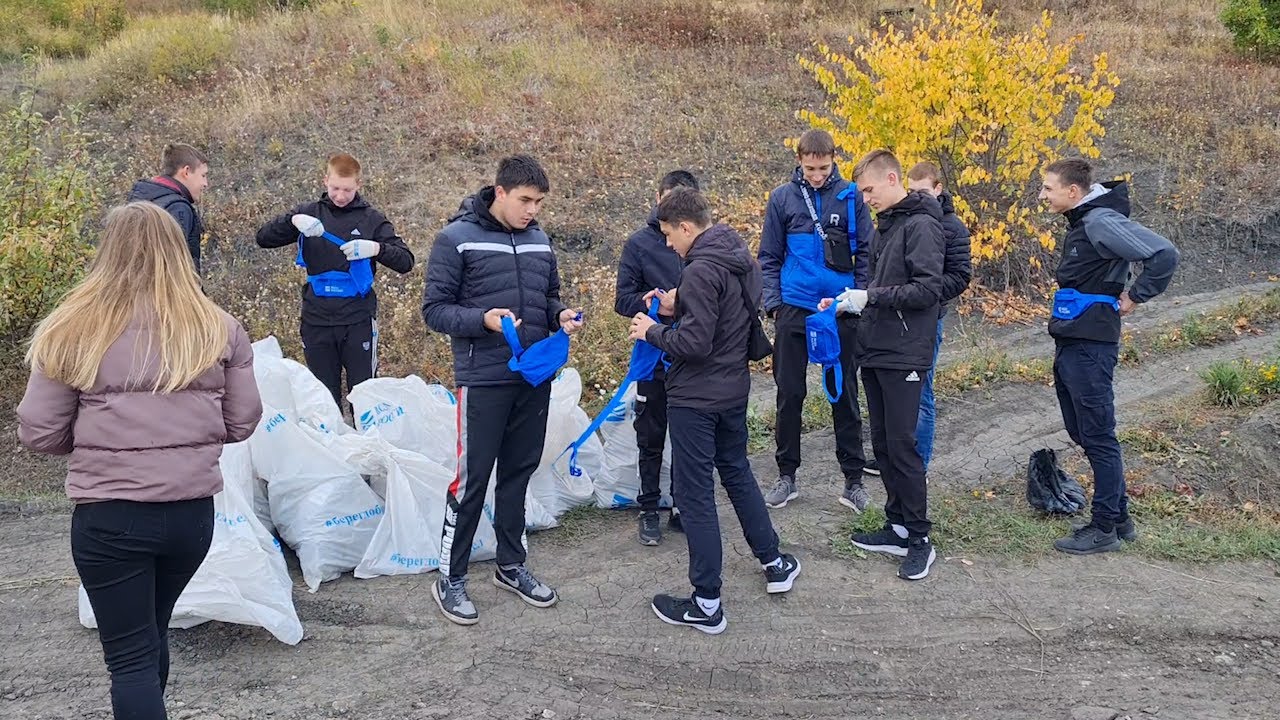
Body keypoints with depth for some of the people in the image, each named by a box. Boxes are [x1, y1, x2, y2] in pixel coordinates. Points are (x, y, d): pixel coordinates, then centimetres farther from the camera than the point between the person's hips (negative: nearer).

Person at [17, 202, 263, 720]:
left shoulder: (74, 331, -7)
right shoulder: (219, 329, -1)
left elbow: (39, 434, -4)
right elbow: (242, 423, 3)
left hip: (109, 516, -3)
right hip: (193, 512, 4)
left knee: (130, 654, 9)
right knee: (152, 631, 26)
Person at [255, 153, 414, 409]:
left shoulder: (371, 218, 2)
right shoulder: (310, 213, 7)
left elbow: (405, 261, -3)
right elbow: (263, 238, 2)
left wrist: (377, 248, -22)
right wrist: (293, 221, -16)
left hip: (358, 321, -2)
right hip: (317, 322, 2)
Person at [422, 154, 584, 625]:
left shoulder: (539, 241, 10)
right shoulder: (457, 239, -8)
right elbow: (434, 309, -8)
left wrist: (559, 316, -1)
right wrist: (482, 320, -25)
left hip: (534, 378, 6)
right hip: (483, 380, -6)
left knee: (518, 473, 14)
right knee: (472, 478, -2)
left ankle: (511, 566, 29)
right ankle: (450, 578, 13)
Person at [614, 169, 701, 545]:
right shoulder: (640, 243, -3)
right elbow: (623, 299, -4)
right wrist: (650, 303, -25)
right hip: (656, 358, -1)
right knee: (651, 439, 10)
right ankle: (649, 510, 24)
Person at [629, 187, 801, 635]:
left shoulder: (701, 271, -22)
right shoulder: (741, 258, 6)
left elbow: (695, 343, -25)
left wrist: (653, 332, -10)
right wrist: (678, 308, 4)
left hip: (696, 398, -9)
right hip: (734, 388, 9)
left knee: (695, 494, 0)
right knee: (737, 472, 26)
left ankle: (706, 605, 8)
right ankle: (774, 563, 38)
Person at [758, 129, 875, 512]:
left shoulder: (851, 196, -1)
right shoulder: (782, 197, 2)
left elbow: (866, 252, 4)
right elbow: (770, 257, 6)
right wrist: (773, 303, -2)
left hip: (842, 310, 0)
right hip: (794, 308, 1)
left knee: (845, 394, 7)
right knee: (789, 394, 6)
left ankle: (853, 479, 16)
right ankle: (787, 475, 19)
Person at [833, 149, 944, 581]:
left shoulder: (921, 225, -12)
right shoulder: (887, 225, 15)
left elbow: (927, 290, -20)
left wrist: (870, 297, -17)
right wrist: (851, 302, 7)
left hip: (904, 355, -9)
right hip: (876, 351, 9)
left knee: (902, 445, -5)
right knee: (882, 443, 12)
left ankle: (919, 539, 6)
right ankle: (898, 526, 22)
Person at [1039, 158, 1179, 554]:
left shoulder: (1101, 221, -16)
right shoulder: (1080, 220, 13)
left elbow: (1164, 255, -23)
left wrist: (1134, 297, -14)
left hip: (1089, 348, -10)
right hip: (1069, 344, 10)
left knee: (1097, 437, -1)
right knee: (1082, 433, 15)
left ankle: (1105, 528, 9)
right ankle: (1119, 517, 26)